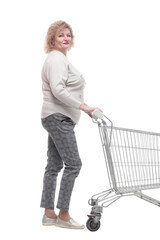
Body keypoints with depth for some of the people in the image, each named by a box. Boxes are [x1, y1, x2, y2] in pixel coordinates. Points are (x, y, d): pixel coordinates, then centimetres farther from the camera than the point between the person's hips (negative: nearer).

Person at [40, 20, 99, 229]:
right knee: (73, 164, -9)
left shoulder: (60, 58, 20)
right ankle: (63, 215, -2)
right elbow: (58, 90, -24)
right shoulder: (57, 58, -12)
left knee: (54, 165, 10)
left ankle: (49, 214, 15)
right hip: (58, 118, -10)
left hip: (59, 118, 10)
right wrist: (83, 106, -23)